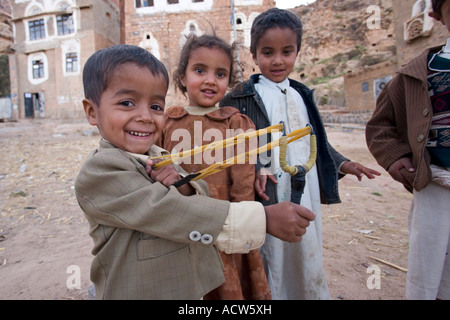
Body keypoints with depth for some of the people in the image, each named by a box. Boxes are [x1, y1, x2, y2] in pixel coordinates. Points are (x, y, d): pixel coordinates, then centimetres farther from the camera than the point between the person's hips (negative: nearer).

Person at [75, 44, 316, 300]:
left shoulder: (160, 157, 1)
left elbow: (202, 200, -1)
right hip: (134, 291, -5)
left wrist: (183, 186, -24)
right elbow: (165, 211, -27)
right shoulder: (99, 171, -20)